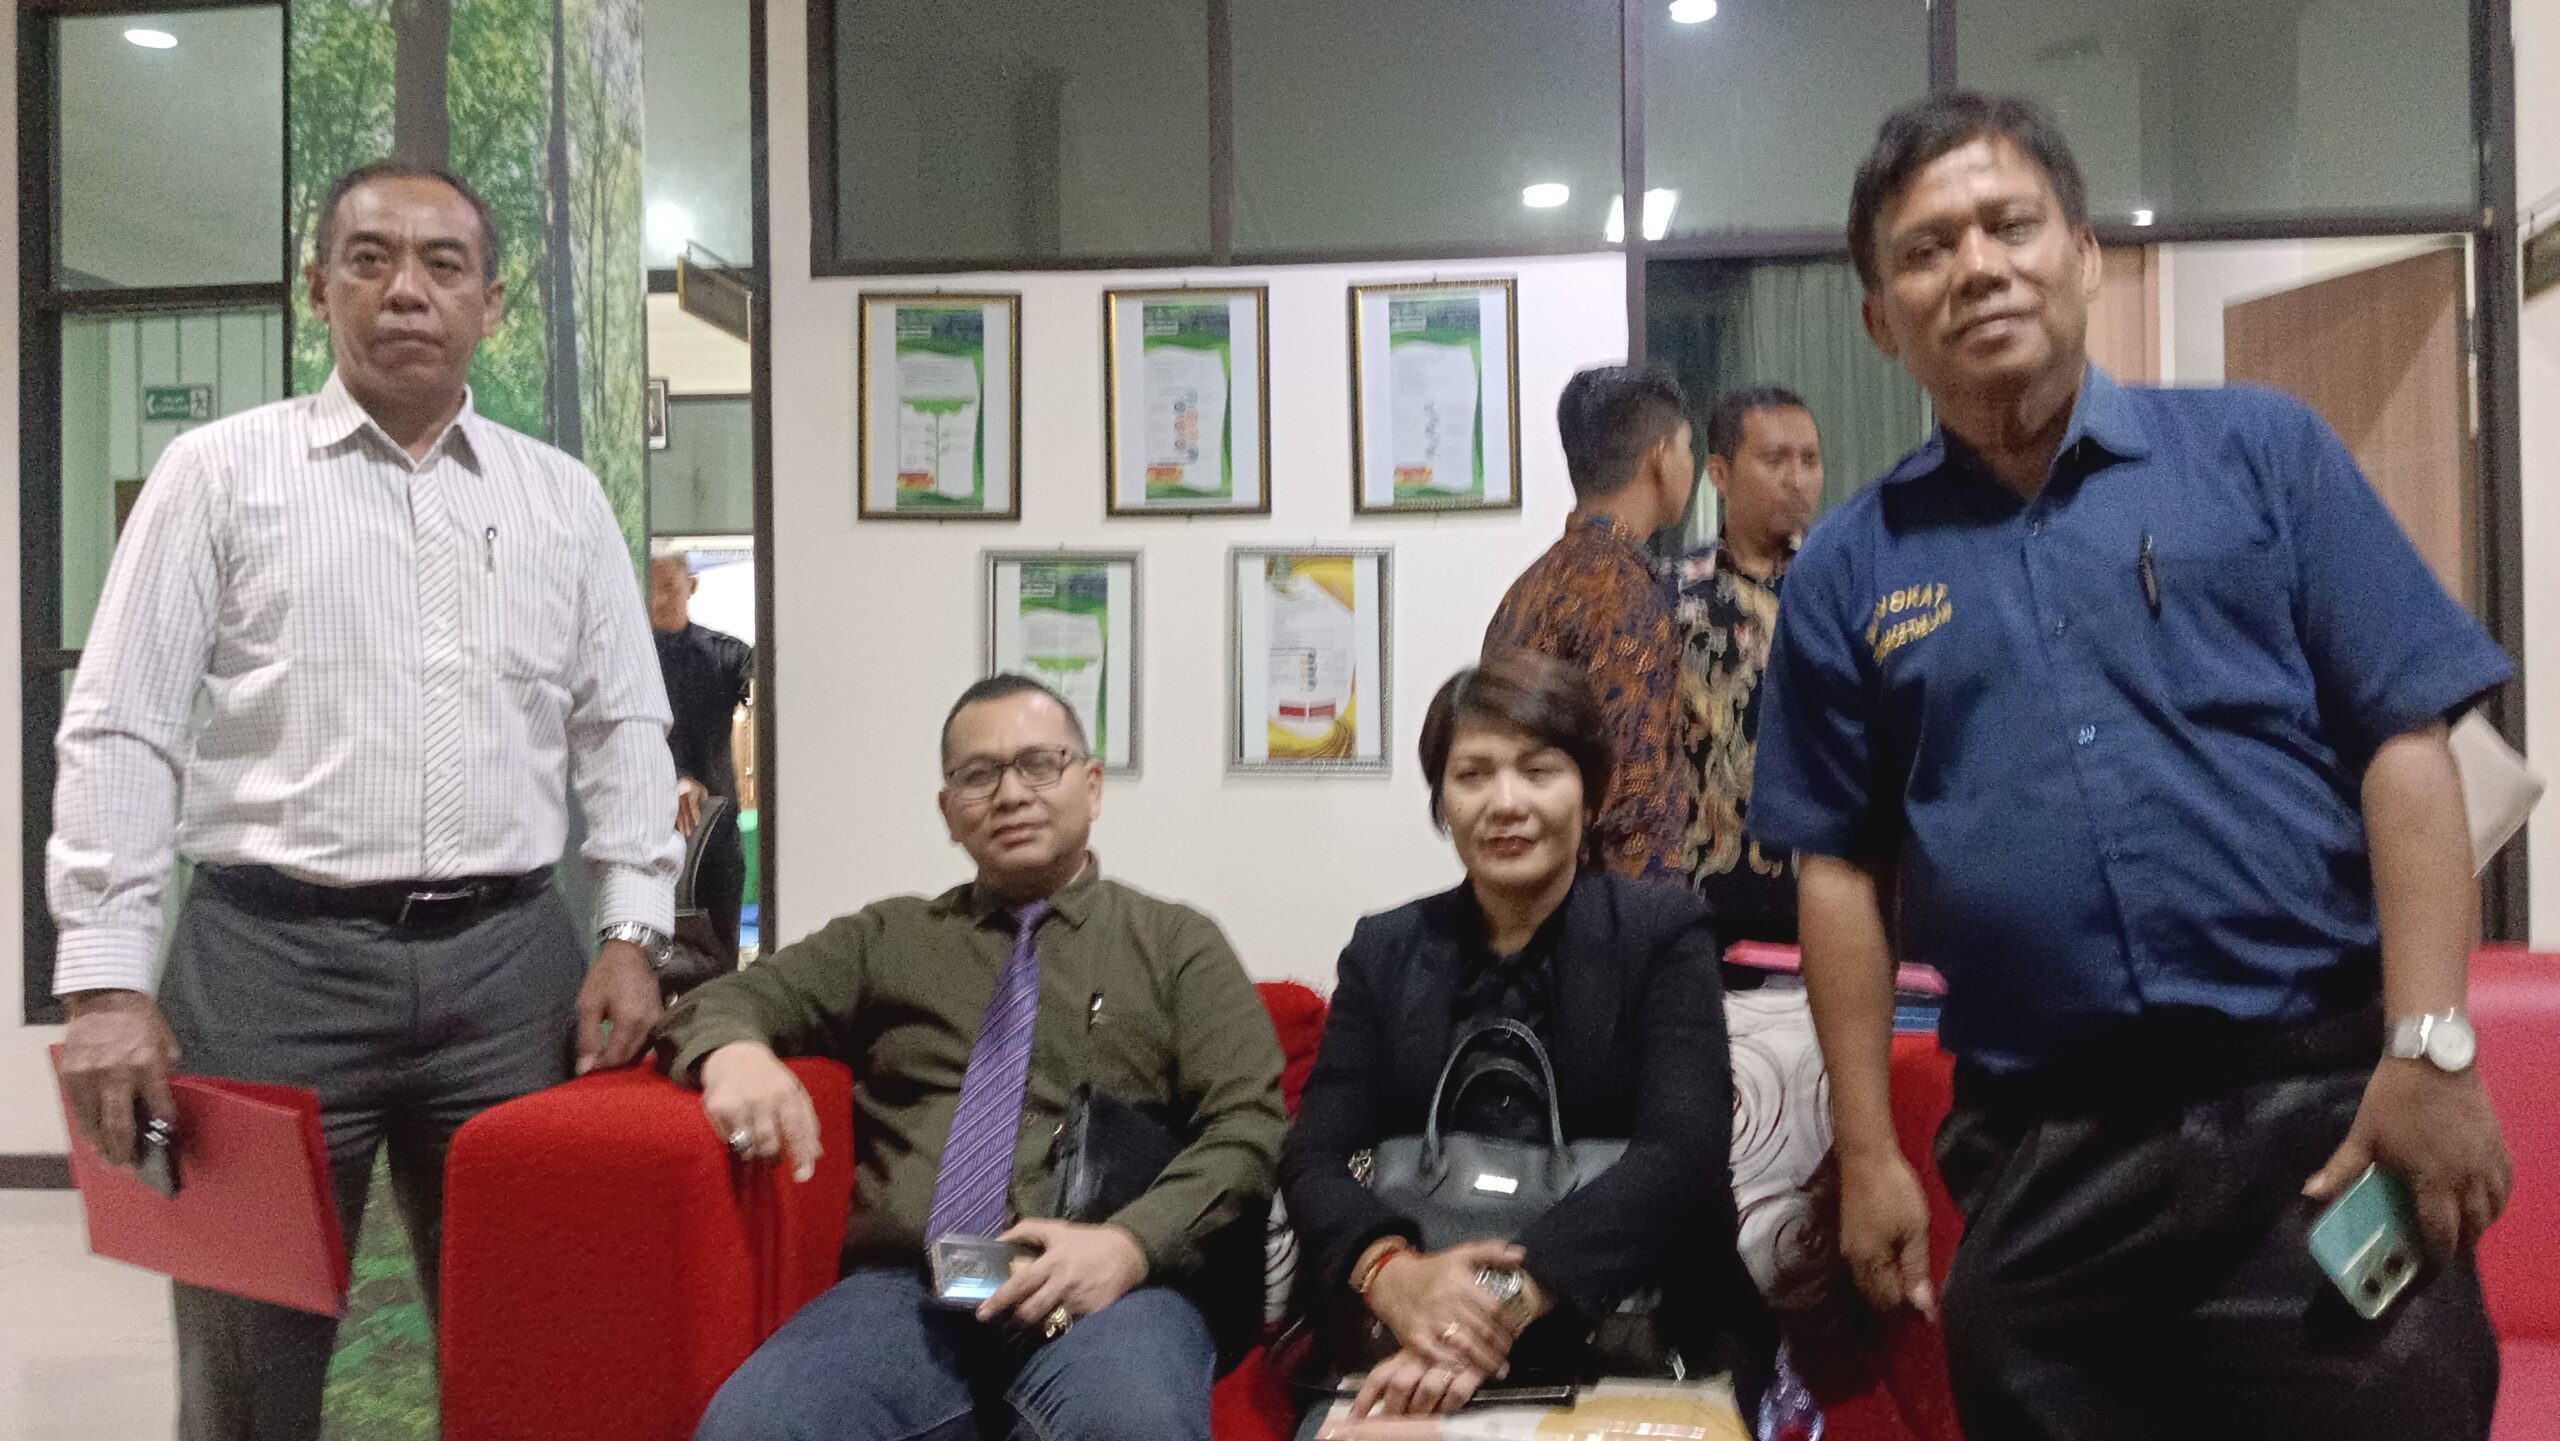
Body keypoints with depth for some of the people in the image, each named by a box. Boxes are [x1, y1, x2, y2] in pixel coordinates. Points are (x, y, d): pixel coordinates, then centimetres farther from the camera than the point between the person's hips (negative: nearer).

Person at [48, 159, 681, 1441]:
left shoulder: (562, 497, 12)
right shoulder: (219, 474, 5)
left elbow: (623, 730, 12)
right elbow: (122, 733, 1)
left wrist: (632, 935, 1)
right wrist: (107, 980, -7)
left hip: (510, 962, 2)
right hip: (273, 953, -2)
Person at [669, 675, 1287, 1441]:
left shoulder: (1178, 943, 14)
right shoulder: (888, 940, 22)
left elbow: (1248, 1128, 4)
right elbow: (721, 1002, 20)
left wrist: (1131, 1244, -15)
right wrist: (735, 1051, -6)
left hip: (1110, 1289, -2)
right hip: (905, 1291, 3)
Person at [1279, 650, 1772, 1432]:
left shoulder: (1664, 933, 0)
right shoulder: (1384, 951, 8)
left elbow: (1684, 1155, -13)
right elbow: (1314, 1160, -1)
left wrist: (1507, 1297, -27)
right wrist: (1393, 1276, -23)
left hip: (1640, 1352, -1)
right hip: (1417, 1358, 2)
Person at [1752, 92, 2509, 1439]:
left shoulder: (2260, 450, 3)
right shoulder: (1847, 569, 5)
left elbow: (2403, 748, -1)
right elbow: (1841, 869, 7)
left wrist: (2430, 1048, -10)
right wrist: (1867, 1156, 5)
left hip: (2322, 1114, -1)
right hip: (2039, 1162, 2)